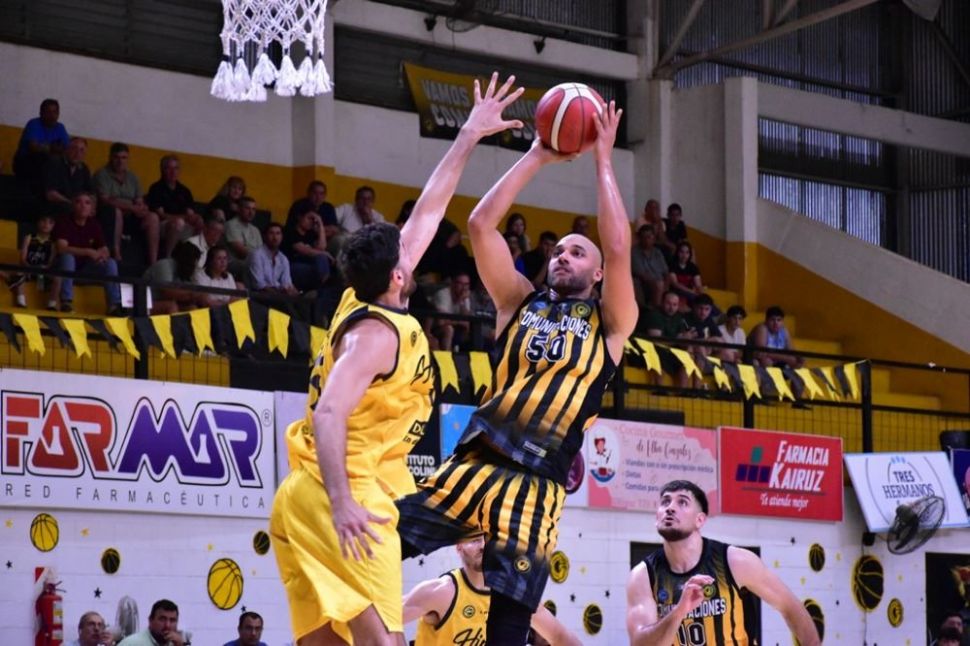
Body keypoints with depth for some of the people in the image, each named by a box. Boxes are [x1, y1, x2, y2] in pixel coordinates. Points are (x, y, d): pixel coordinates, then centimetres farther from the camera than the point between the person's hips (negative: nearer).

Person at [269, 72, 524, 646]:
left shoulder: (364, 305, 14)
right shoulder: (377, 333, -12)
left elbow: (427, 215, 22)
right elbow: (328, 414, -23)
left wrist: (470, 137, 25)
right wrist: (343, 505, -32)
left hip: (305, 500, 10)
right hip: (347, 495, -10)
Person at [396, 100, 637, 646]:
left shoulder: (609, 323, 10)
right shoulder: (521, 303, 18)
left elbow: (619, 249, -7)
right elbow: (481, 225, 9)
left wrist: (604, 160, -1)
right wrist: (538, 157, 8)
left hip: (536, 483, -3)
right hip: (474, 464, 4)